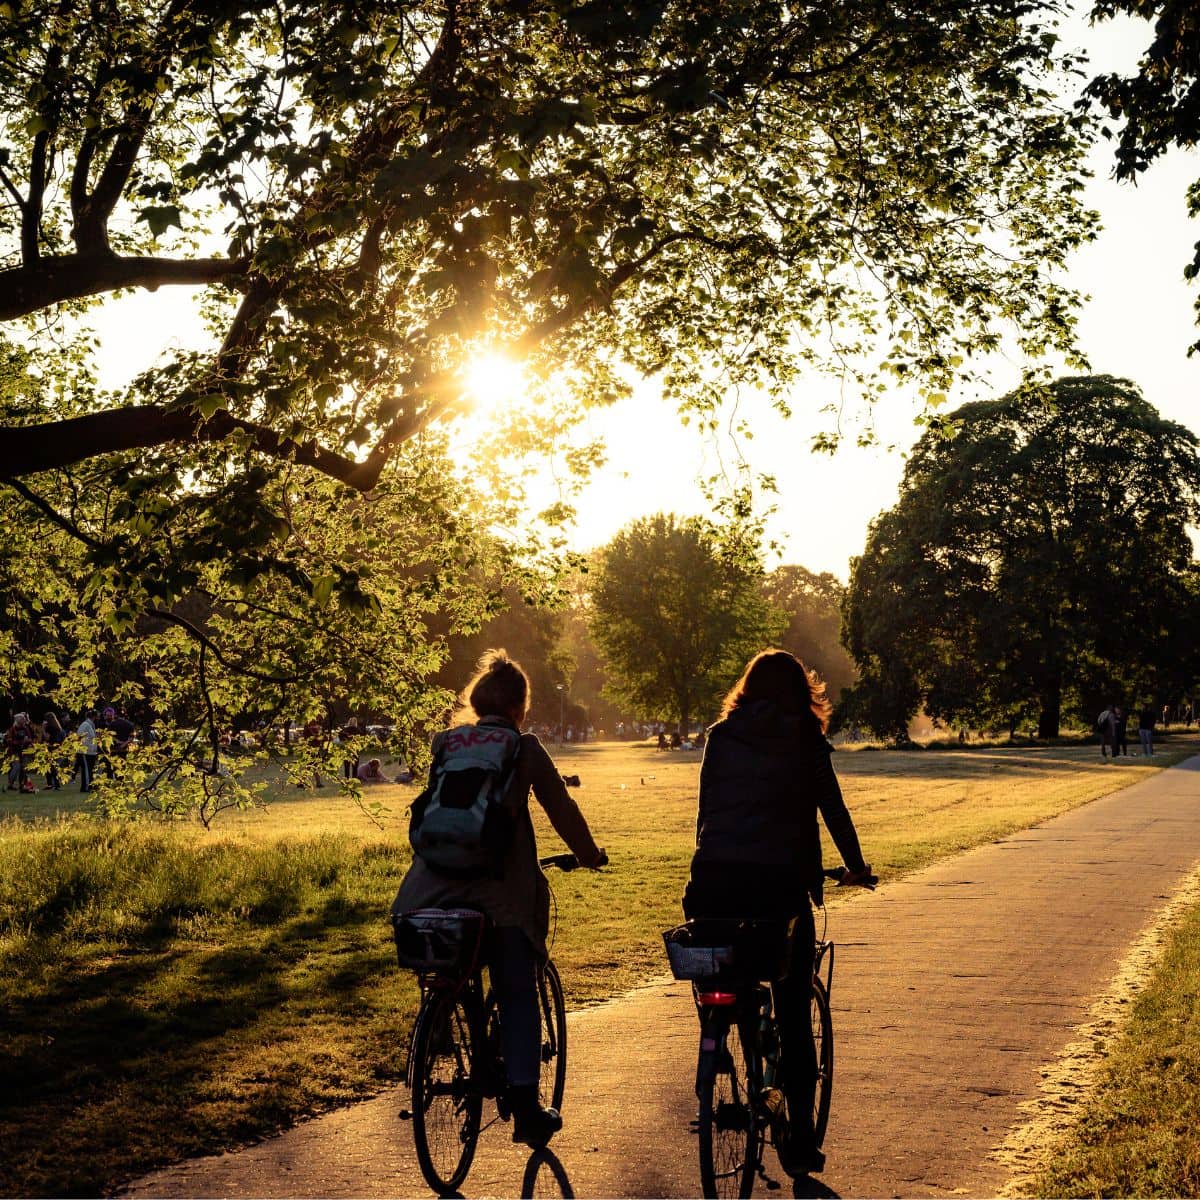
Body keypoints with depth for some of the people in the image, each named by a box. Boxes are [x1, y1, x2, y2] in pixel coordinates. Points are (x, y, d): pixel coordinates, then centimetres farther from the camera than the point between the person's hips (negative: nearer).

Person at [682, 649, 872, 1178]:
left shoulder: (721, 736, 13)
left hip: (715, 878, 2)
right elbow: (832, 808, 11)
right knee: (793, 1017, 5)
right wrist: (856, 867, 25)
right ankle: (799, 1140, 6)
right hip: (780, 880, -2)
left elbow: (706, 808, 16)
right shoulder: (805, 741, 6)